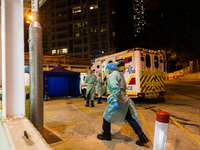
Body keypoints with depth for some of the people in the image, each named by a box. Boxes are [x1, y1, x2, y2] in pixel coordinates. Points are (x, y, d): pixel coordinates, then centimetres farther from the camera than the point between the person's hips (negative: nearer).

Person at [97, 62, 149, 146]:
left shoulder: (113, 75, -10)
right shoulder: (119, 74, 19)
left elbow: (115, 88, -26)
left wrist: (115, 100, -32)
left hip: (118, 99, -9)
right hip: (124, 99, 9)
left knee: (107, 116, 10)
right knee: (130, 118, 11)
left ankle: (106, 135, 24)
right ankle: (142, 137, 13)